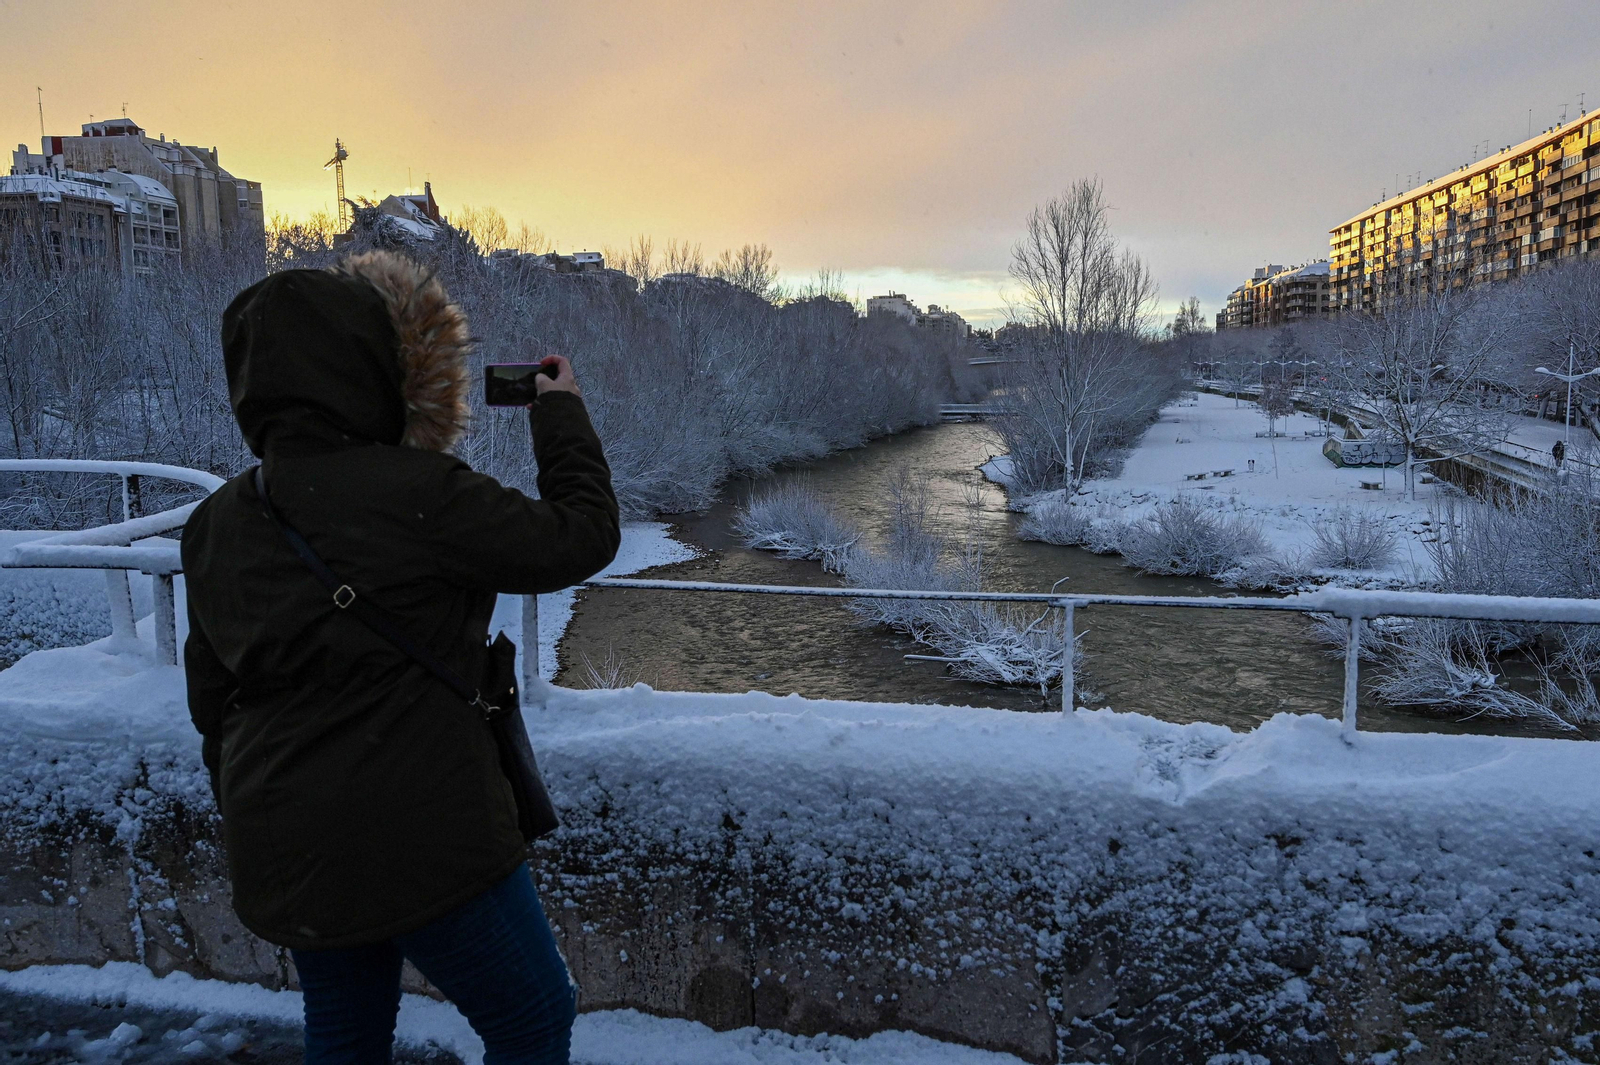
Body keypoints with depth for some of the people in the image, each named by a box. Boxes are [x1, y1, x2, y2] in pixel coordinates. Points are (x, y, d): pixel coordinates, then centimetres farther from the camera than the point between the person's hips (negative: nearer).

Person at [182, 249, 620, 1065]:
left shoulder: (214, 523, 2)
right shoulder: (416, 492, -21)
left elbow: (212, 702, 11)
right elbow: (581, 539, -12)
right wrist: (562, 415, 2)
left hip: (280, 855, 8)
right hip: (420, 843, -7)